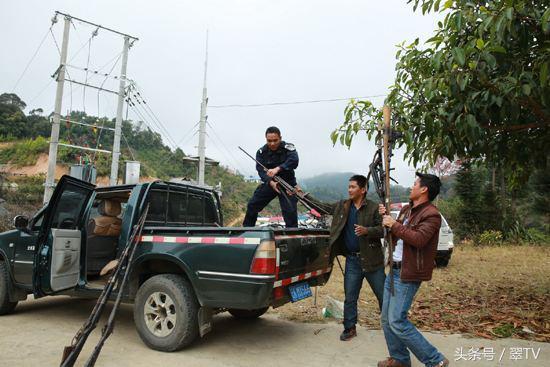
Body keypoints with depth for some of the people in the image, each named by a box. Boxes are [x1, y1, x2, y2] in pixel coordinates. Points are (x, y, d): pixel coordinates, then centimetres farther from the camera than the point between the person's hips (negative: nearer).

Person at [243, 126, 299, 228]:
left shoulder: (288, 148, -16)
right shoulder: (261, 152, -7)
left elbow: (294, 161, -36)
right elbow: (261, 170, -18)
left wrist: (278, 169, -51)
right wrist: (271, 182, -37)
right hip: (269, 183, 3)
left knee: (290, 211, -15)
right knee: (252, 205, 3)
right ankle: (246, 228, 23)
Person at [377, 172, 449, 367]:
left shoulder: (431, 214, -14)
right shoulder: (406, 209, 13)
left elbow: (419, 239, -29)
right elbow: (394, 235, 21)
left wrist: (394, 225, -21)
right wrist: (385, 217, 6)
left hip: (408, 274, -9)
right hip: (394, 269, 9)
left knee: (397, 321, -9)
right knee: (386, 319, 13)